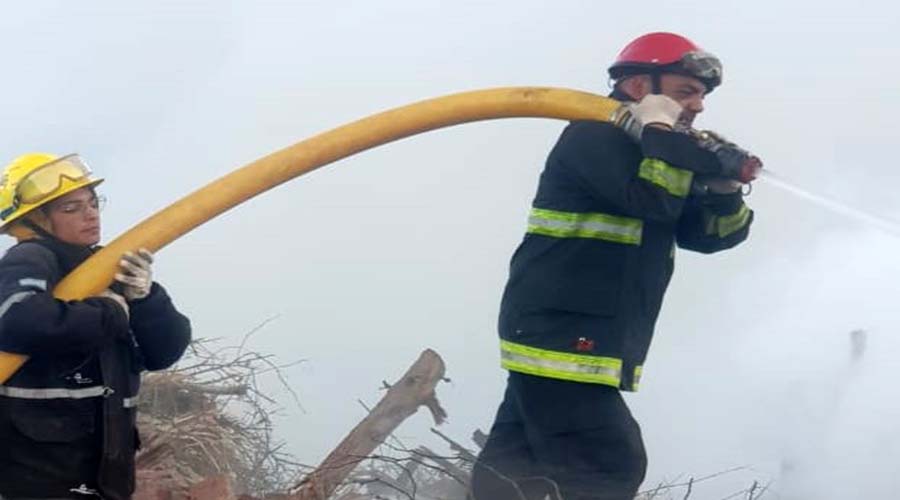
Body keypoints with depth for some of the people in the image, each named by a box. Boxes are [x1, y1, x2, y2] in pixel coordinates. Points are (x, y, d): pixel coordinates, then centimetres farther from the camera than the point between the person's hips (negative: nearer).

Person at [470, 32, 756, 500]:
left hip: (585, 345, 10)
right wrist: (663, 128, -14)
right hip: (558, 338, -10)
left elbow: (708, 233, 15)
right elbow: (651, 198, -24)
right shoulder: (595, 136, -7)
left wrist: (724, 189, -4)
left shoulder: (654, 151, 22)